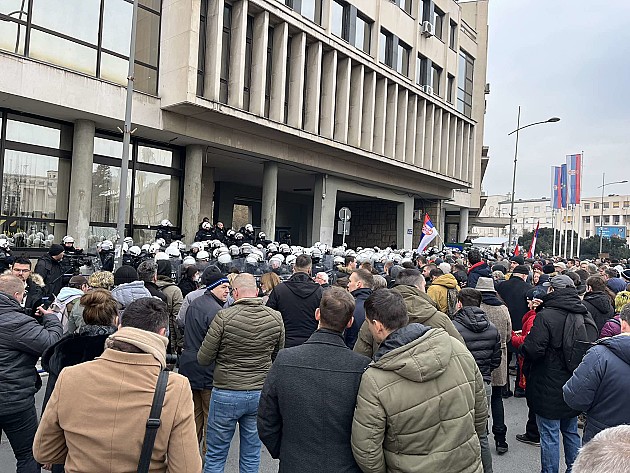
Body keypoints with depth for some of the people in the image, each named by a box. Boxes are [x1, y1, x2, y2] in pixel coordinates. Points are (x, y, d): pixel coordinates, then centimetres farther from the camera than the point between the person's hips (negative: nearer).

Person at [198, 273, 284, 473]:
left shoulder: (224, 317, -17)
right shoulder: (276, 318, -7)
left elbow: (203, 359, -10)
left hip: (226, 394, -3)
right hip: (260, 394, 3)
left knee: (215, 456, 15)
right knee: (252, 455, 19)